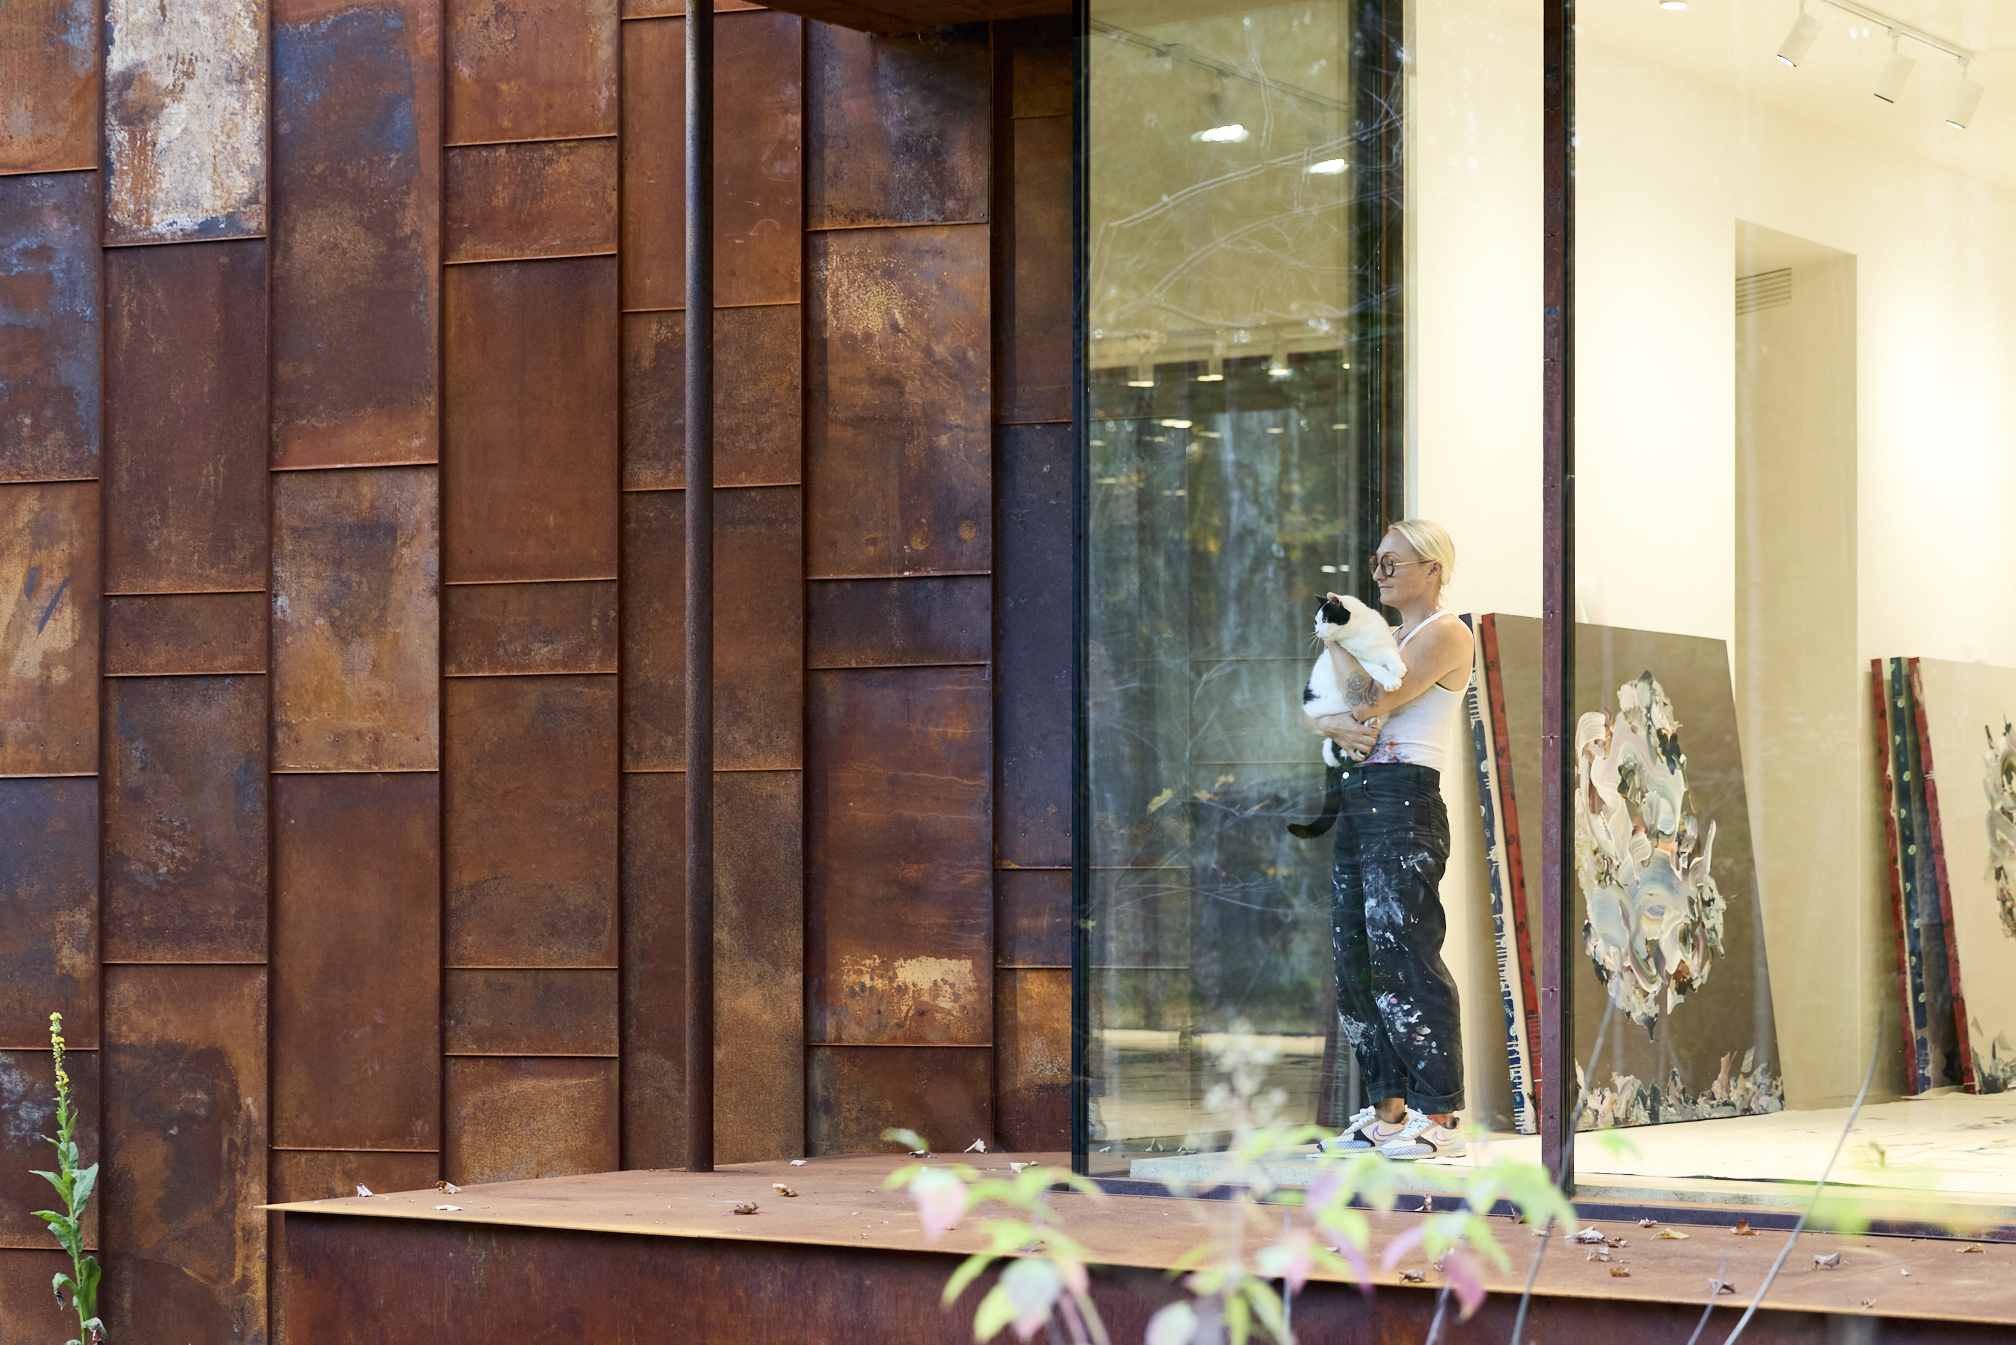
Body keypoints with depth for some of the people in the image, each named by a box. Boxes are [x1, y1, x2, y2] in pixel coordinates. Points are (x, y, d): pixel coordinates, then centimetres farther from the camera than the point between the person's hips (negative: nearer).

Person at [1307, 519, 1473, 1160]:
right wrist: (1338, 725, -9)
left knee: (1402, 954, -14)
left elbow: (1370, 699, -14)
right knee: (1354, 957, 6)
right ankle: (1388, 1110, 10)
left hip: (1405, 801, -9)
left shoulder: (1446, 633, -3)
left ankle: (1438, 1117, -14)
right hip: (1356, 801, 9)